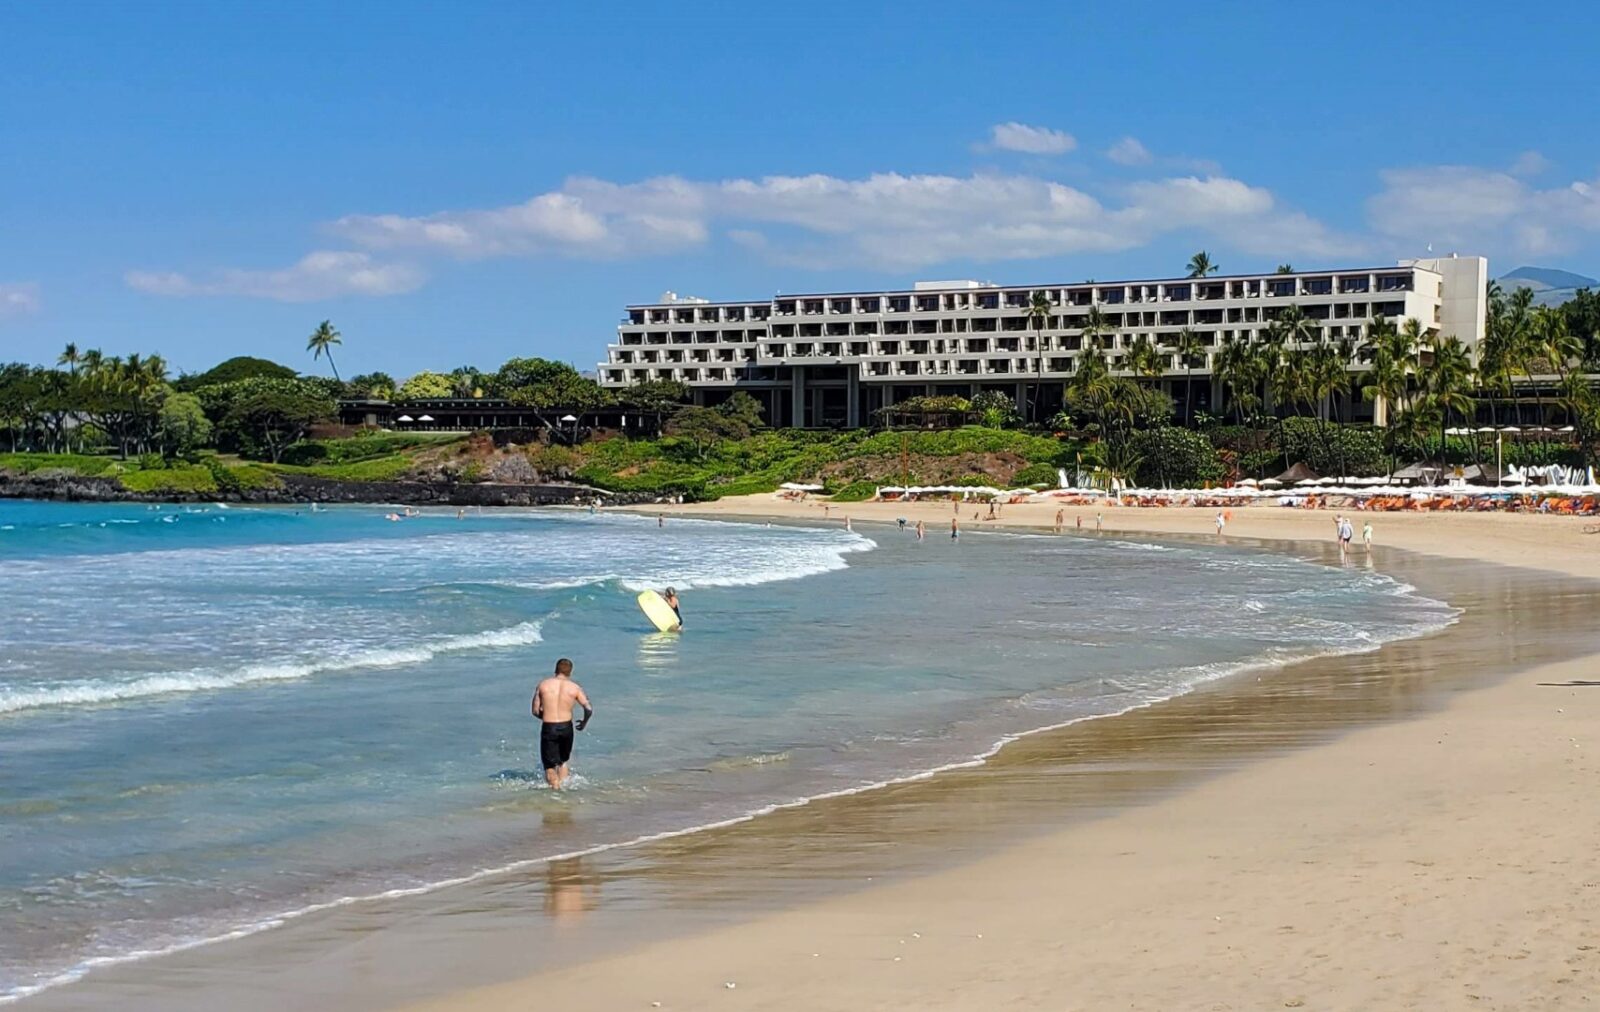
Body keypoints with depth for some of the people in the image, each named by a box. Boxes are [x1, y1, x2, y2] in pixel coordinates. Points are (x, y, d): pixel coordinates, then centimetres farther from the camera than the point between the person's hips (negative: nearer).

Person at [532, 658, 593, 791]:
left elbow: (535, 711, 3)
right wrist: (584, 723, 16)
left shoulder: (543, 685, 0)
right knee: (563, 761, 25)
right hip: (566, 727, 2)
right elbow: (589, 710, -4)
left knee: (550, 766, 7)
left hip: (548, 728, -2)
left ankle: (555, 788, -2)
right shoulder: (574, 687, -1)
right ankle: (563, 784, 21)